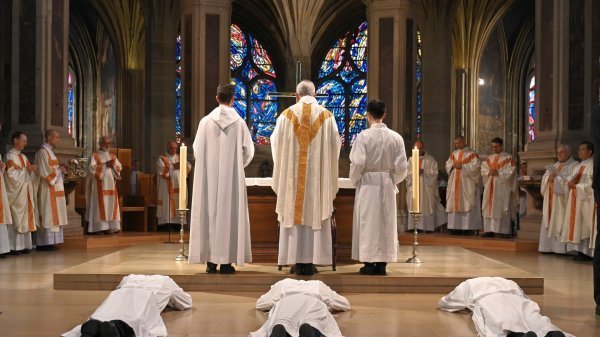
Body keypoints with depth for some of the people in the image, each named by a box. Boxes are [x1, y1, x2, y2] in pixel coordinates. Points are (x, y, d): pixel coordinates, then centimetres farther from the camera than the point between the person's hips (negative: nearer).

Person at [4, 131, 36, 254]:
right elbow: (12, 175, -17)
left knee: (25, 218, 6)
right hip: (15, 193, -8)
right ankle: (14, 247, -7)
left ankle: (23, 245, 8)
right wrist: (27, 169, -15)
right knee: (16, 219, -8)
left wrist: (32, 169, -4)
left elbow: (29, 174, 16)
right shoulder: (10, 156, -8)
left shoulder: (23, 157, 16)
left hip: (25, 193, 8)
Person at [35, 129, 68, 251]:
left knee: (53, 216, 8)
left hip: (54, 188, 10)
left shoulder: (49, 151, 18)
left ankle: (49, 241, 9)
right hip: (48, 189, -10)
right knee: (48, 215, -10)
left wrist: (59, 170, 6)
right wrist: (59, 170, -8)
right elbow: (45, 171, -19)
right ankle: (46, 242, -10)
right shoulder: (43, 151, -12)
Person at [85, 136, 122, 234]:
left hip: (111, 185, 5)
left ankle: (110, 226, 0)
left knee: (111, 204, -1)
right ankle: (99, 227, -10)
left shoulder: (113, 156, 17)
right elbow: (92, 168, -11)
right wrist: (105, 165, -15)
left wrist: (113, 165, -11)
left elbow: (119, 167, 9)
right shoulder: (95, 155, 2)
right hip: (99, 186, -5)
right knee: (100, 205, -9)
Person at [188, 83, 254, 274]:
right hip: (232, 177, -1)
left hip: (209, 176, 1)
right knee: (229, 213, 2)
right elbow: (248, 151, 1)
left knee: (209, 213, 5)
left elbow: (197, 149, 3)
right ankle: (226, 261, 0)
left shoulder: (206, 121, -1)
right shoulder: (239, 122, -2)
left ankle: (210, 260, 4)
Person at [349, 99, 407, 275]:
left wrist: (354, 180, 4)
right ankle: (382, 263, 12)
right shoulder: (396, 137, -2)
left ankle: (369, 263, 5)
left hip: (367, 184, -3)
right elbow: (401, 166, -1)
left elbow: (357, 163, -14)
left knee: (368, 221, 4)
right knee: (386, 221, 10)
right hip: (388, 186, 3)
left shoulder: (363, 136, -12)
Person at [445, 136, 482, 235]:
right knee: (455, 204, 3)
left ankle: (469, 227, -8)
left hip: (467, 184, -5)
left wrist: (462, 166, -16)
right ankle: (456, 226, 5)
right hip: (455, 184, 5)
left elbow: (475, 166, -12)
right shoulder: (454, 154, 15)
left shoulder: (471, 154, -3)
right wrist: (453, 165, -8)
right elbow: (447, 165, 13)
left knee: (467, 204, -8)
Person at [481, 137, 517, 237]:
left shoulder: (508, 158, -1)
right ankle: (489, 230, 5)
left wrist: (498, 173, -18)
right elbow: (483, 169, 9)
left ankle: (505, 231, -6)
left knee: (502, 209, -7)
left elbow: (510, 171, -10)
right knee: (489, 208, 2)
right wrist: (489, 172, -12)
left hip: (502, 188, -5)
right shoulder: (489, 158, 16)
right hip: (490, 187, 5)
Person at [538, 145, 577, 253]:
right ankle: (549, 246, 5)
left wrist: (556, 178, -12)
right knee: (549, 223, 3)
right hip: (551, 199, 7)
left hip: (563, 200, -7)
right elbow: (544, 178, 13)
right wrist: (549, 177, -8)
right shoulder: (554, 165, 21)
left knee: (561, 223, -11)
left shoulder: (574, 166, -1)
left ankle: (562, 248, -12)